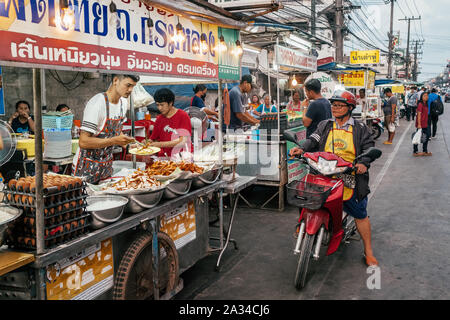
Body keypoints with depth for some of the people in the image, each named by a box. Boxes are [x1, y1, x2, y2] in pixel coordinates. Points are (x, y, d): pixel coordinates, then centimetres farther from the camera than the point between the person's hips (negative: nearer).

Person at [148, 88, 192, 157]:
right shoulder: (159, 119, 12)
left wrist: (160, 144, -16)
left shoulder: (183, 116, -5)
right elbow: (153, 140, 21)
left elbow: (183, 141, -13)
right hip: (164, 157, 5)